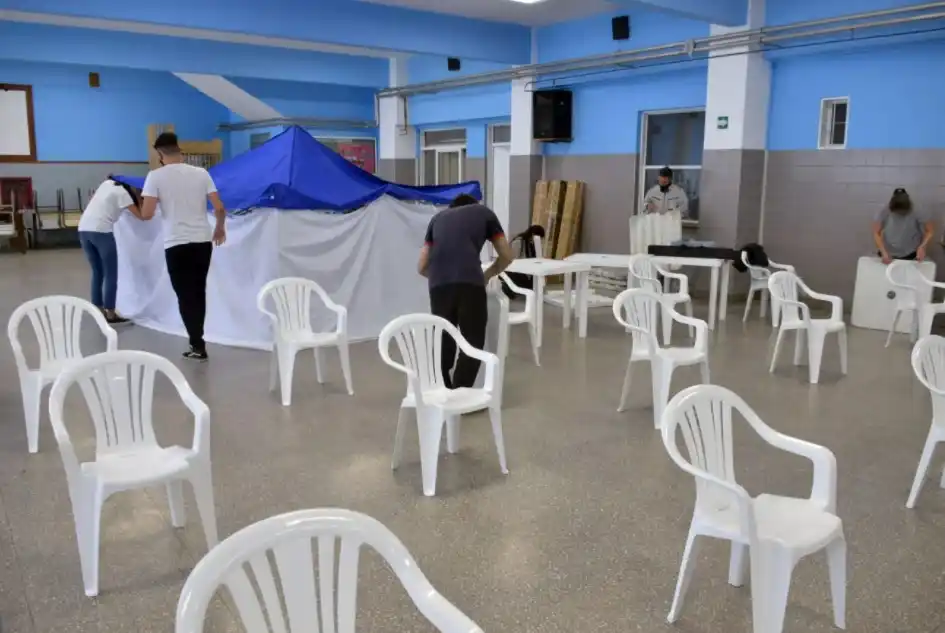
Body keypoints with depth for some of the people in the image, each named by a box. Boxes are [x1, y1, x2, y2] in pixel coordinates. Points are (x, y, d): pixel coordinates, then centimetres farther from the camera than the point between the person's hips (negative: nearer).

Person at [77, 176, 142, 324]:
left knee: (97, 272, 17)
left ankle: (98, 310, 20)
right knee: (111, 274, 2)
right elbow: (140, 215, -3)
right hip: (101, 232, -8)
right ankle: (110, 314, 3)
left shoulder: (107, 183, 18)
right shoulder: (122, 193, -2)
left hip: (84, 229, 8)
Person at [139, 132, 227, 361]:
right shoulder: (201, 173, 3)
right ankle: (197, 341, 24)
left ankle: (198, 346, 1)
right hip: (203, 241, 4)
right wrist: (220, 228, 19)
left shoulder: (156, 176, -5)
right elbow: (220, 208, 0)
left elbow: (146, 215, -9)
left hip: (176, 244, -3)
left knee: (185, 295, 4)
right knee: (199, 292, 16)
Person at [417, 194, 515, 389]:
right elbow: (507, 256, 25)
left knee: (443, 341, 18)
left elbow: (422, 267, 27)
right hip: (470, 282, -3)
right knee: (472, 344, 10)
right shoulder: (484, 212, 25)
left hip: (438, 284, 3)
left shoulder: (438, 217, 30)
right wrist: (487, 275, 41)